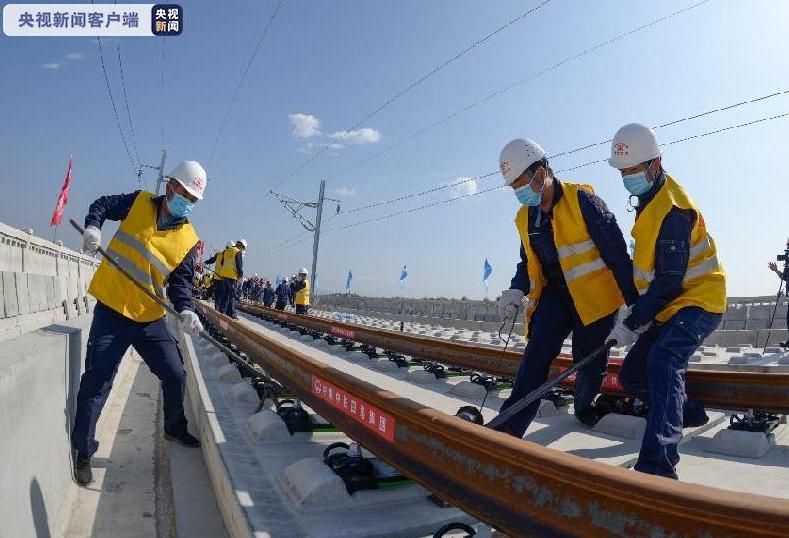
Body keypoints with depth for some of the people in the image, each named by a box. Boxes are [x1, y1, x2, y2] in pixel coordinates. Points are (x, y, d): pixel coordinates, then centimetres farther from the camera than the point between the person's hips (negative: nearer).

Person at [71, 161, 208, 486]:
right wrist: (93, 227, -8)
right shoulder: (138, 203, -1)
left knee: (174, 374, 9)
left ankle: (175, 428, 35)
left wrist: (185, 310, -24)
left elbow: (181, 281, -5)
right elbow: (102, 205, 13)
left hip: (150, 318, 2)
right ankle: (83, 452, 15)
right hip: (111, 311, -2)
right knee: (97, 383, -2)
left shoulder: (189, 240, -2)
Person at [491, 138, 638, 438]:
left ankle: (585, 408, 34)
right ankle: (508, 429, -17)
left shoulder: (581, 200, -13)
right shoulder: (525, 217, 7)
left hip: (594, 295, -4)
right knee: (536, 354, -13)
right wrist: (517, 290, -4)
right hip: (555, 294, 4)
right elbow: (528, 262, 17)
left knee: (590, 363, 1)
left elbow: (616, 252, -12)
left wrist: (634, 302, -11)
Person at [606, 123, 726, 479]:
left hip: (698, 300, -10)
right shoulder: (648, 200, 11)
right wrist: (639, 312, 15)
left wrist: (632, 324, -21)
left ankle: (658, 465, -42)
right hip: (668, 306, 10)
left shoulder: (672, 209, -21)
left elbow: (669, 281, -24)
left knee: (662, 359, -34)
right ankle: (689, 413, 31)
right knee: (632, 375, 7)